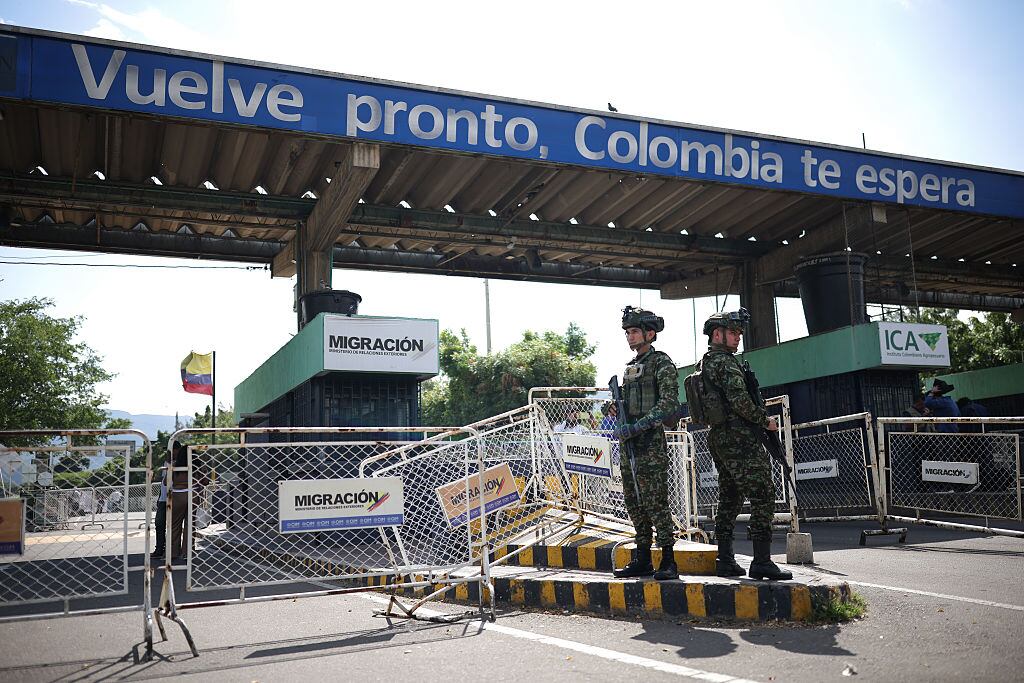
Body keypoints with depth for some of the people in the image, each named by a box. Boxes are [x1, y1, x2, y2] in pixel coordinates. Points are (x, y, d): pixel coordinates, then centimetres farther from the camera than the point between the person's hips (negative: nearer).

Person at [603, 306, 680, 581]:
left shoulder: (662, 363, -5)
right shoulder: (630, 367, 19)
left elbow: (668, 404, -14)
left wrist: (636, 426, -20)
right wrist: (614, 409, 4)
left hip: (651, 442, -8)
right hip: (628, 443, 8)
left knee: (655, 501, -9)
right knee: (633, 501, 10)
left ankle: (668, 561, -3)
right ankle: (642, 558, 18)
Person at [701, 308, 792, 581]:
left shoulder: (706, 363, 18)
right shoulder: (725, 362, -12)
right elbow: (739, 400, -21)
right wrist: (765, 420, -8)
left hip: (718, 438, 10)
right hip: (740, 440, -10)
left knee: (729, 499, 14)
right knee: (762, 497, -7)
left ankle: (725, 560, 16)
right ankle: (762, 561, -9)